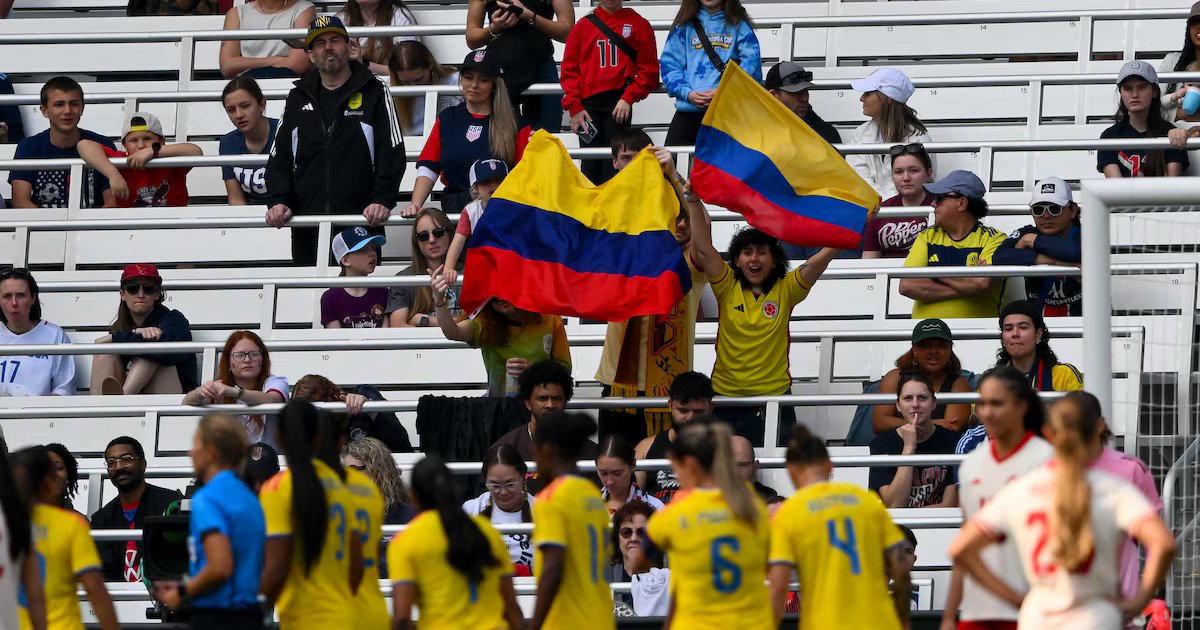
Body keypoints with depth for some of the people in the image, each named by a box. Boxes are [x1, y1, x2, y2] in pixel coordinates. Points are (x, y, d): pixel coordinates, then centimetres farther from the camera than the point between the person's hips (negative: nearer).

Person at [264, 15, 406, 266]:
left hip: (360, 222, -3)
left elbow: (392, 153, -2)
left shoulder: (373, 93, 5)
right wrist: (278, 200, -2)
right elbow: (279, 157, 14)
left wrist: (382, 200, -14)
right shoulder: (298, 99, 16)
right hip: (307, 226, 3)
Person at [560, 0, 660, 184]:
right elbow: (570, 70, 10)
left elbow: (649, 70, 4)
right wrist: (574, 107, -2)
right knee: (591, 164, -3)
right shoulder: (583, 26, 13)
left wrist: (628, 98, -8)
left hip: (619, 103, -2)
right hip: (588, 103, 2)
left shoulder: (638, 25, 8)